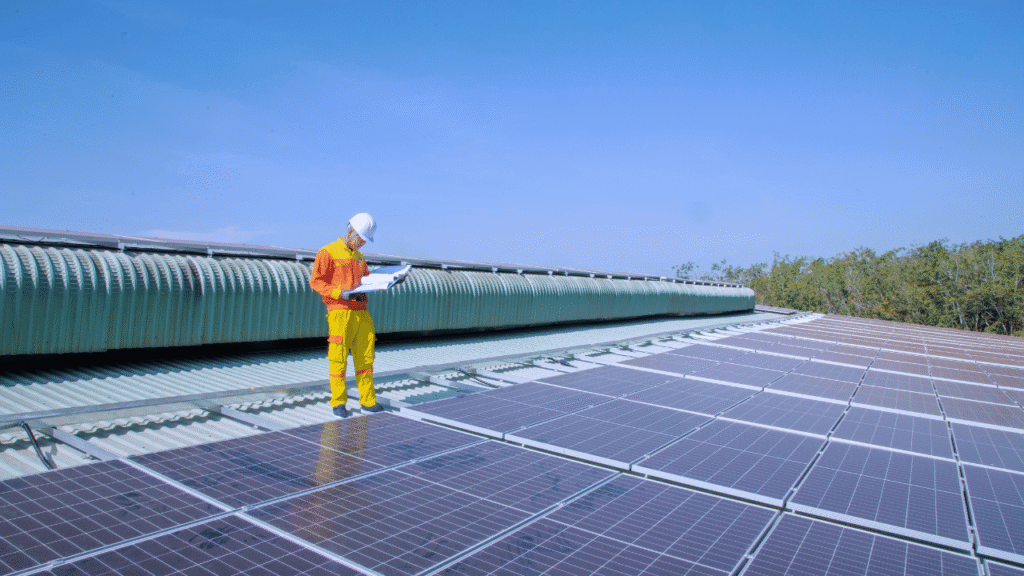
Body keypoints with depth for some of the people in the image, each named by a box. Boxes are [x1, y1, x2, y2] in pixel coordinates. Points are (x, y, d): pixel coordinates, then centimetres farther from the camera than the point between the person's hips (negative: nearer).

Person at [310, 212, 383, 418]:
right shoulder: (328, 252, -1)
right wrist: (338, 293, -18)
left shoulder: (359, 256, 22)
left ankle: (368, 401, 11)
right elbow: (316, 281, -6)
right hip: (340, 312, -6)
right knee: (338, 359, -3)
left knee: (365, 358, 5)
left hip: (361, 312, 6)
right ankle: (338, 403, 9)